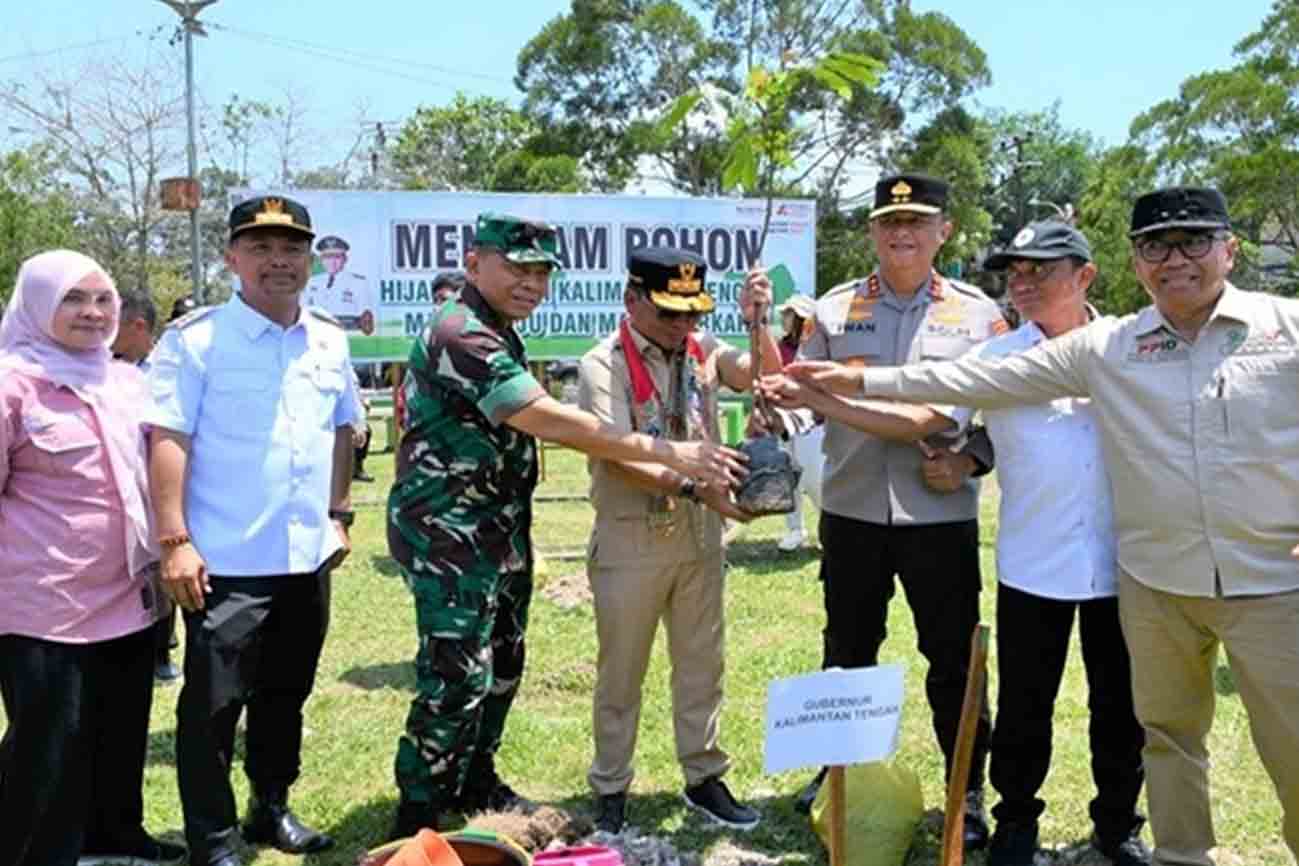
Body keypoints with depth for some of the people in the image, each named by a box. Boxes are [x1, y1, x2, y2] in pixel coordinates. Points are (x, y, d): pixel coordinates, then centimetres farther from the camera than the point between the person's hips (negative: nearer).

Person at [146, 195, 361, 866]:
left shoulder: (330, 341, 8)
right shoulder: (195, 340, -9)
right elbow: (167, 440, -14)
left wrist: (338, 515, 15)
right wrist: (175, 541, -18)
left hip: (307, 557, 6)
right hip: (225, 561, -5)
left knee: (286, 694, 18)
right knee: (213, 703, 2)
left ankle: (272, 809, 35)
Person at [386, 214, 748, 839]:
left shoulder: (495, 333, 12)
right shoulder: (460, 335, -21)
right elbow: (551, 421, -29)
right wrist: (670, 453, -30)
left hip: (499, 535, 10)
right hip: (451, 540, -10)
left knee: (501, 668, 17)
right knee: (457, 681, -5)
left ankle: (476, 784, 34)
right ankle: (418, 825, 9)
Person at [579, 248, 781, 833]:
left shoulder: (703, 350, 4)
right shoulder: (603, 365, -12)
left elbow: (767, 379, -5)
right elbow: (620, 459, -21)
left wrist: (757, 322, -20)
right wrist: (694, 489, -30)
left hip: (700, 536, 5)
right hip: (630, 541, -5)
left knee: (702, 664, 15)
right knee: (621, 673, 9)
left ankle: (703, 776, 30)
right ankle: (610, 790, 23)